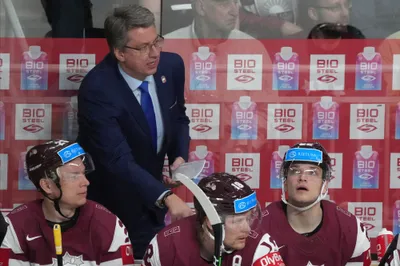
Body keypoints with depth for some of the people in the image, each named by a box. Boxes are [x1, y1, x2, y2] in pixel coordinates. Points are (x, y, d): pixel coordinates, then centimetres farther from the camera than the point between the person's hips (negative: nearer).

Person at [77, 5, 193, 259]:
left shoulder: (171, 65, -12)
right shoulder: (97, 90, -31)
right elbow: (119, 159, -37)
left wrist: (179, 158, -12)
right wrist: (167, 197, -48)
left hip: (149, 194, 6)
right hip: (109, 202, -6)